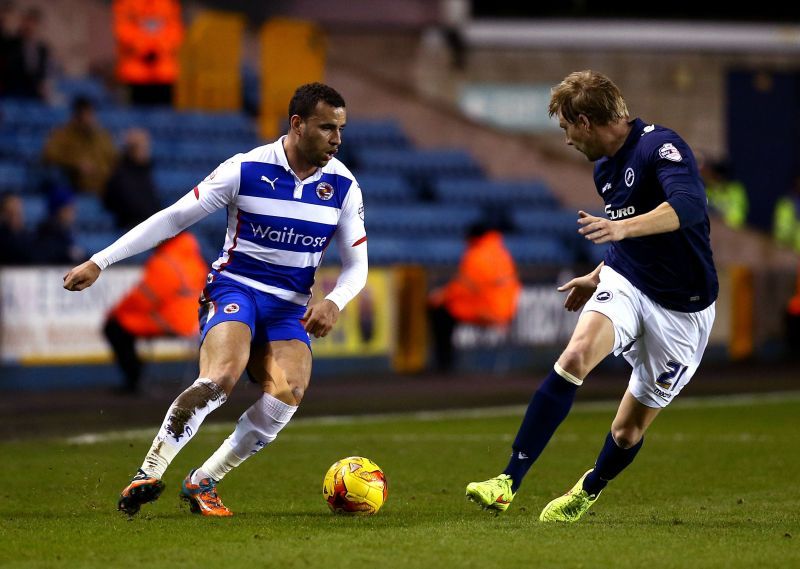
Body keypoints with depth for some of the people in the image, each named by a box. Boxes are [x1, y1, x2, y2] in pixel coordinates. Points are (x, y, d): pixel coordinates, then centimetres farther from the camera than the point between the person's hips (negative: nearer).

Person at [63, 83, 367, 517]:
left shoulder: (343, 186, 0)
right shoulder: (246, 170, -10)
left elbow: (356, 265, 8)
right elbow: (173, 218, -4)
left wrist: (333, 302, -16)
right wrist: (100, 261, -6)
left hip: (290, 309, 3)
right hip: (234, 289, -3)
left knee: (289, 392, -25)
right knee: (220, 376, -33)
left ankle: (202, 482, -10)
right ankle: (149, 474, -24)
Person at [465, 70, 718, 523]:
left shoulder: (661, 146, -19)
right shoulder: (605, 168, 8)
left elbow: (690, 206, -38)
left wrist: (623, 228, -50)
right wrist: (597, 277, 32)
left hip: (681, 310, -6)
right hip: (624, 283, 6)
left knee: (629, 430, 5)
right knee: (576, 356, -26)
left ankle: (590, 490, 40)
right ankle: (509, 483, -28)